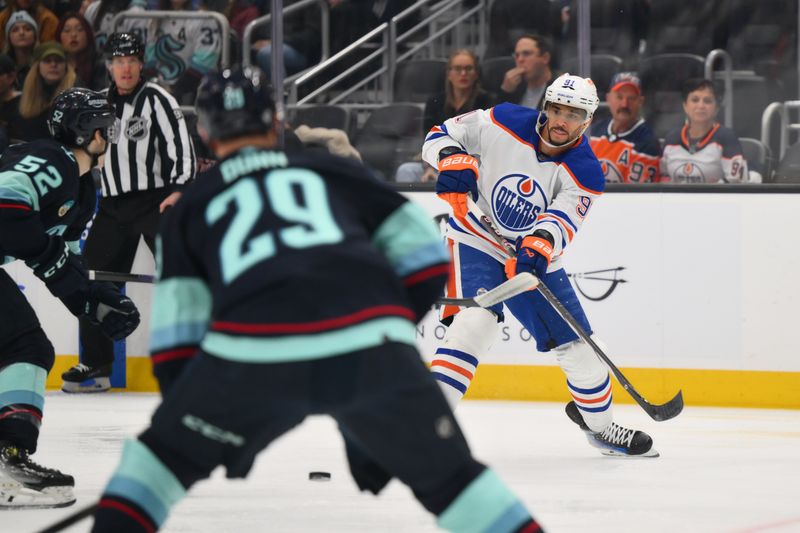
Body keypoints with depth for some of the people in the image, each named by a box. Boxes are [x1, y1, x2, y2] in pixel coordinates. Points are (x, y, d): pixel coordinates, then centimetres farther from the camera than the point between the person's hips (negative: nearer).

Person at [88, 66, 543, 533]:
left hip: (256, 354, -1)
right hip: (372, 347, 1)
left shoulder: (191, 209, 26)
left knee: (164, 454, 22)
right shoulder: (334, 170, 27)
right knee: (446, 474, 19)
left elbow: (176, 334, 18)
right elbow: (425, 256, 19)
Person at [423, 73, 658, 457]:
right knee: (476, 320, -29)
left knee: (578, 346, 6)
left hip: (535, 259, 3)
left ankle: (599, 424, 33)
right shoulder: (503, 124, -14)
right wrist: (453, 160, -28)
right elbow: (441, 135, -6)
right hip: (477, 240, -3)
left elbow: (563, 222, -29)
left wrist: (541, 243, -51)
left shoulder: (585, 173, -13)